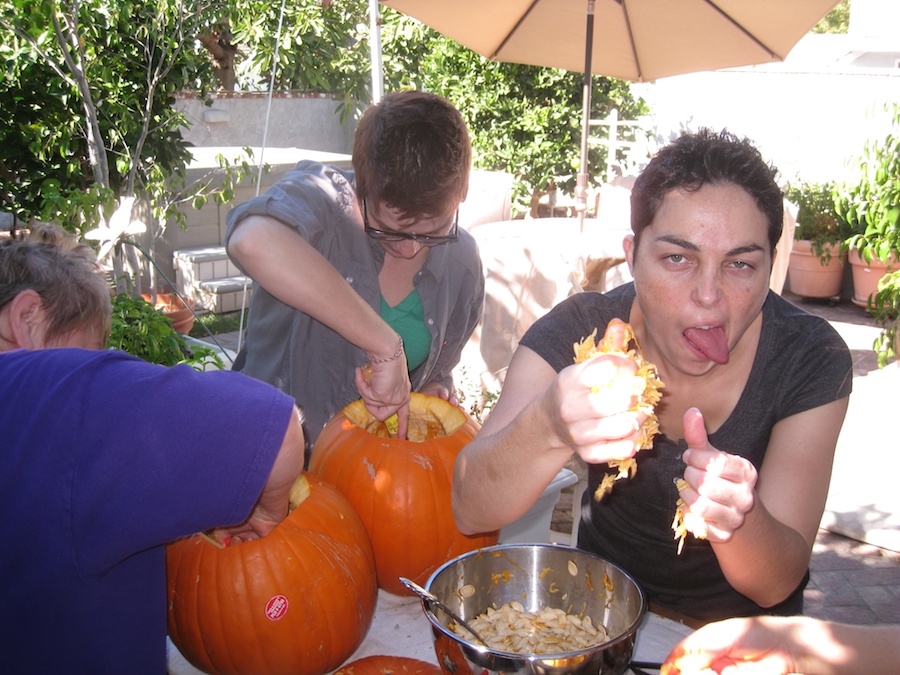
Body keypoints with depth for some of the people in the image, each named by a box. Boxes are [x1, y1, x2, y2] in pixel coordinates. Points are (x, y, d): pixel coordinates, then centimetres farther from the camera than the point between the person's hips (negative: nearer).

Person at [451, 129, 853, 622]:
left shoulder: (810, 359, -16)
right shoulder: (577, 331, -18)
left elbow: (778, 584, -18)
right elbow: (470, 511, -26)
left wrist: (738, 518, -40)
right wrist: (549, 427, -45)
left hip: (743, 634, 2)